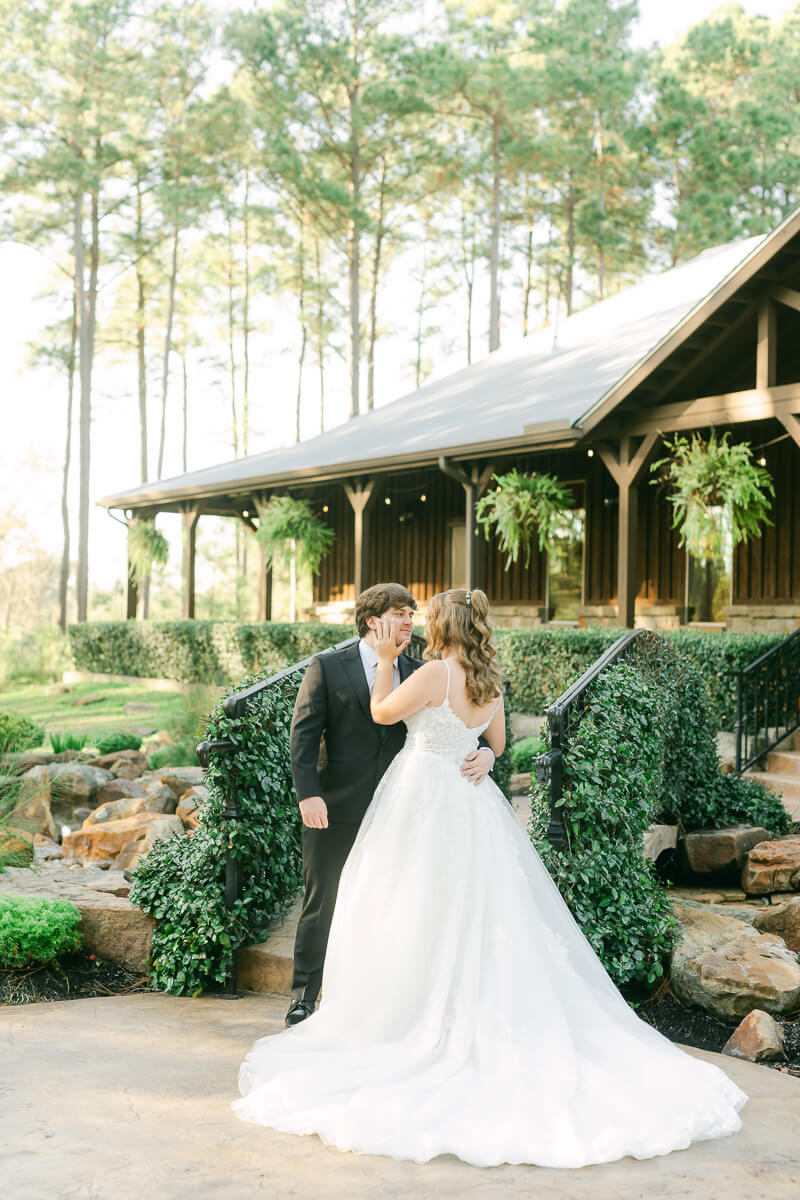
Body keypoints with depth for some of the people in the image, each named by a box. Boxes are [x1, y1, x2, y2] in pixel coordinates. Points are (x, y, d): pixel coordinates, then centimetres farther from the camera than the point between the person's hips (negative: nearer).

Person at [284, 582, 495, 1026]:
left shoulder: (418, 673, 8)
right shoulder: (327, 668, -1)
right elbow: (304, 734, -6)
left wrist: (484, 752, -17)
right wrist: (309, 794, -18)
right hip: (335, 811, -3)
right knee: (322, 904, 7)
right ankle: (305, 995, 21)